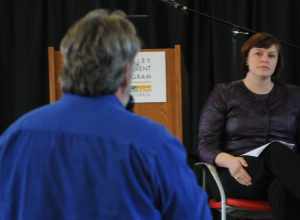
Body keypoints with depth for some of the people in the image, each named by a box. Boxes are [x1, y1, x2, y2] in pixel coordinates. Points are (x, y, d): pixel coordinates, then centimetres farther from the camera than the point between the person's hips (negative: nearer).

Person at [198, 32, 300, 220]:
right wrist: (229, 160, -21)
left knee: (283, 188, -37)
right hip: (239, 175, -3)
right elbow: (206, 146, 2)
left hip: (283, 170, 3)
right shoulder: (224, 94, 9)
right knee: (276, 151, -37)